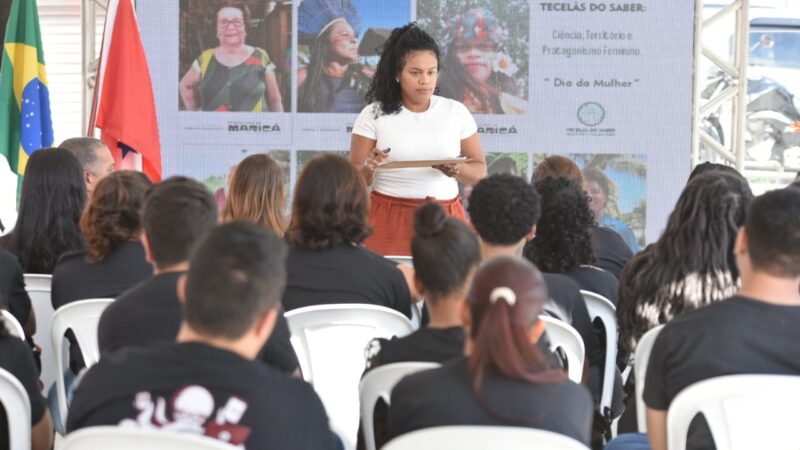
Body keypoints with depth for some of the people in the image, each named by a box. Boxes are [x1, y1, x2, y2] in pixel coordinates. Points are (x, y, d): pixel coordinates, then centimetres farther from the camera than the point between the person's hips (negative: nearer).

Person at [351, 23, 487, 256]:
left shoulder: (456, 112, 4)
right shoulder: (374, 114, 0)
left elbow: (480, 170, 8)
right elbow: (354, 179, 1)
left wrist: (457, 170, -13)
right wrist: (368, 168, -20)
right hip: (389, 220, -1)